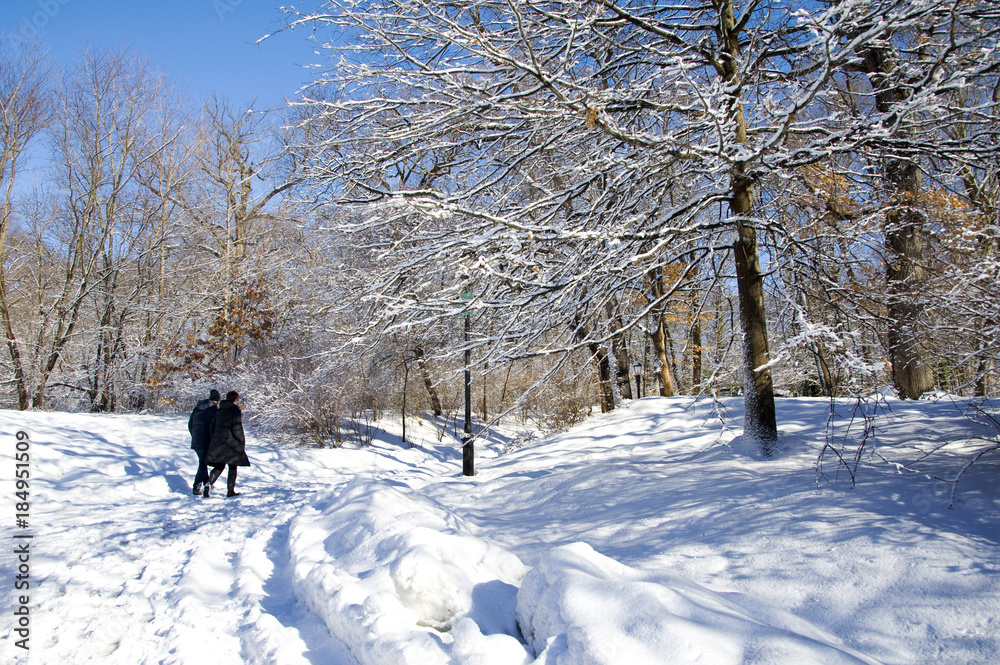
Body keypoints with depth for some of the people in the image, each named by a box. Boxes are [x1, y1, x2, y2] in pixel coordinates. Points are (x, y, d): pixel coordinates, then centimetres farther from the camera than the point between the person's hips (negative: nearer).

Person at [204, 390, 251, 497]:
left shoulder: (219, 411, 11)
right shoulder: (235, 411, -10)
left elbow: (212, 427, 14)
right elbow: (237, 429, -16)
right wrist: (242, 442, -4)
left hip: (217, 443, 6)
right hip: (231, 443, -6)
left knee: (219, 466, 13)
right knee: (233, 467, 7)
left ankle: (208, 483, -9)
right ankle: (230, 491, 9)